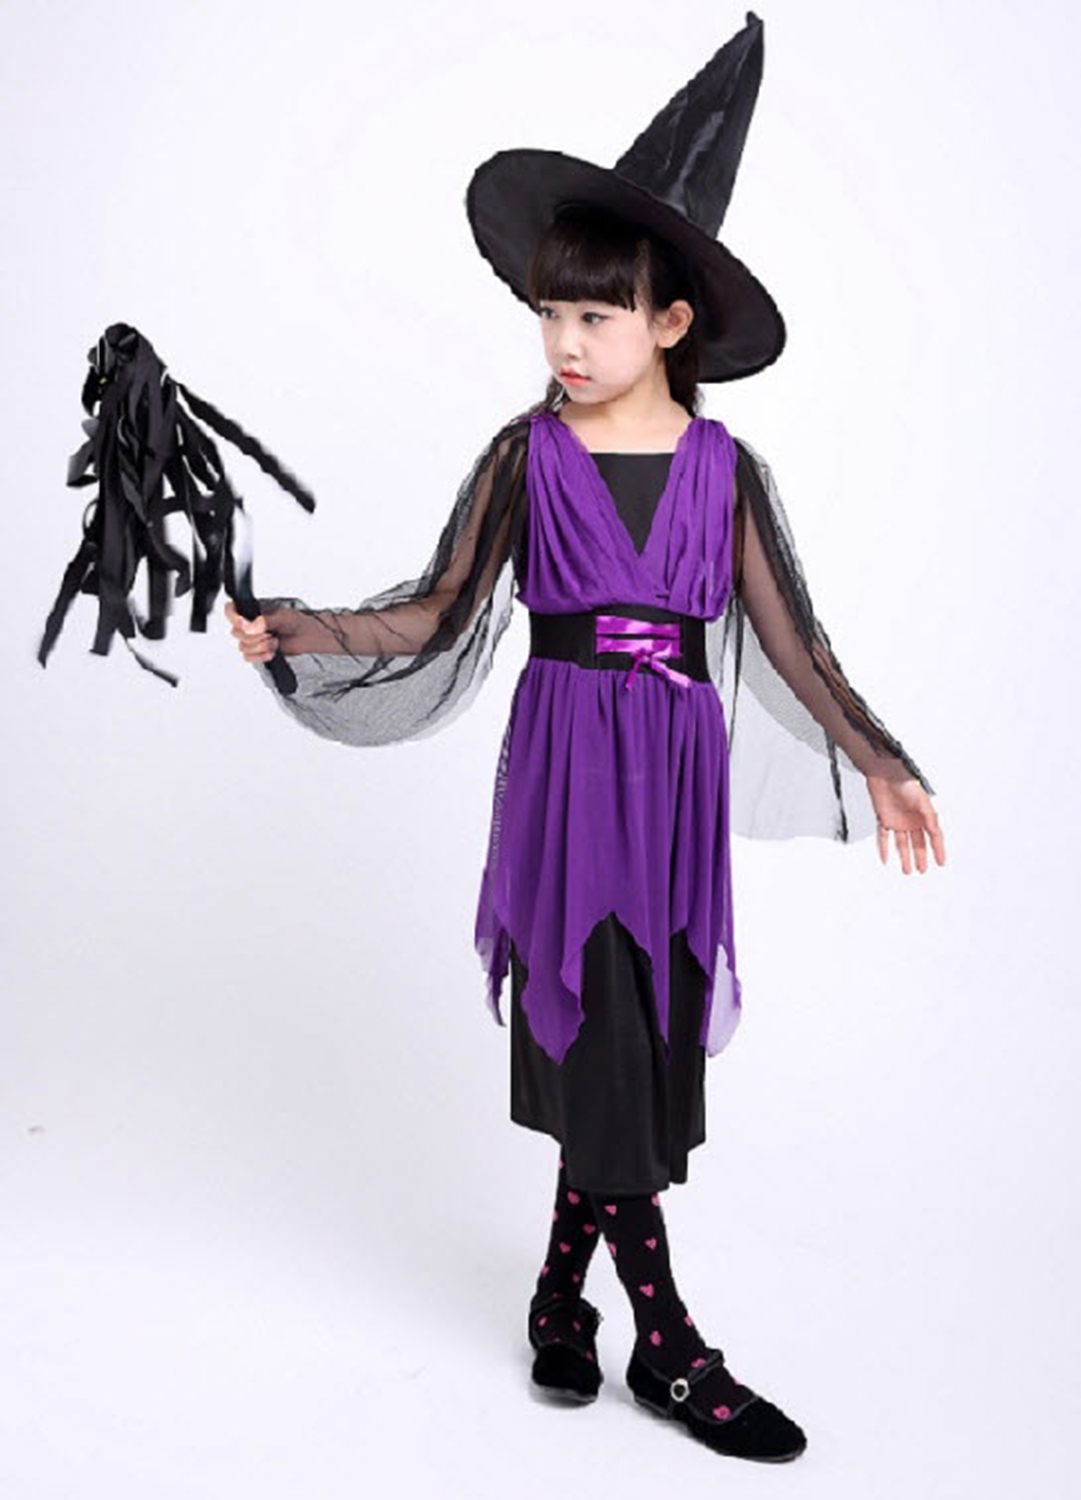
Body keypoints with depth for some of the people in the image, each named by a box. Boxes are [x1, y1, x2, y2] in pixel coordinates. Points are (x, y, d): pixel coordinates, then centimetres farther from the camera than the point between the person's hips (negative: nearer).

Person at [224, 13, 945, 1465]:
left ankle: (565, 1289, 32)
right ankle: (669, 1347, 10)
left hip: (680, 773, 3)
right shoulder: (528, 456, 0)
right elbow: (440, 614, 1)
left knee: (643, 1043, 10)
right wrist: (293, 629, -10)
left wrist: (877, 765, 1)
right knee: (597, 1035, -3)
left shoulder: (725, 470, 4)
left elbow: (787, 640, 5)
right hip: (567, 762, -2)